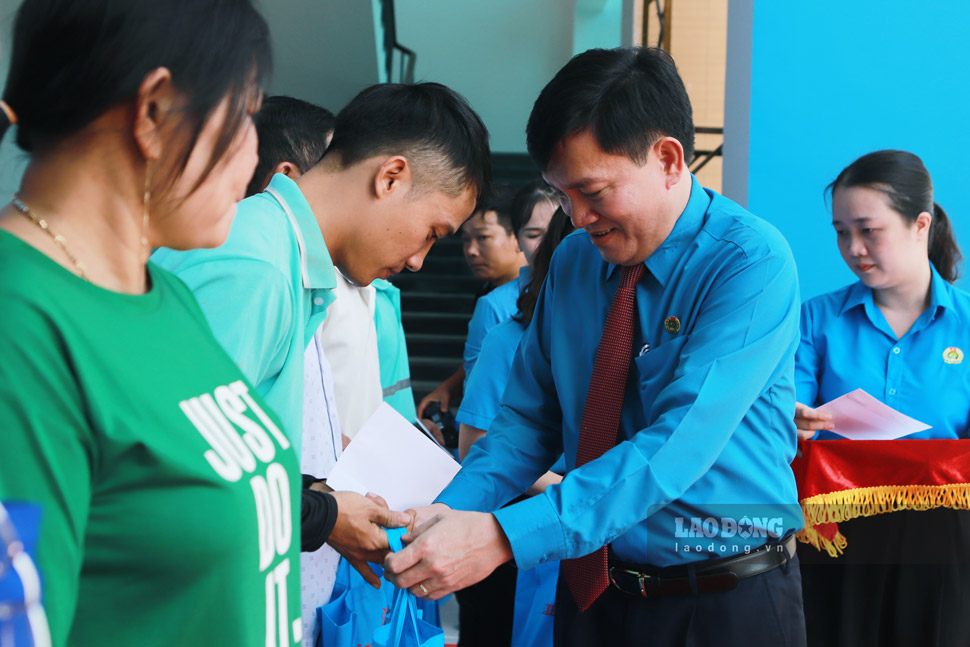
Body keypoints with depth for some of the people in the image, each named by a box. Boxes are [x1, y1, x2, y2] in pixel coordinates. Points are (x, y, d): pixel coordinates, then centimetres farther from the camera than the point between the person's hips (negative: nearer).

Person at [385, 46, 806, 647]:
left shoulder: (754, 263, -19)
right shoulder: (572, 260, 1)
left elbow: (679, 445, -29)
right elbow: (531, 417, 5)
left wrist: (505, 536, -35)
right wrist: (450, 511, -13)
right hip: (593, 592, 5)